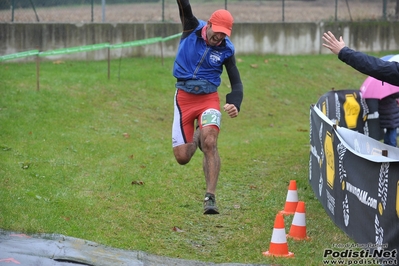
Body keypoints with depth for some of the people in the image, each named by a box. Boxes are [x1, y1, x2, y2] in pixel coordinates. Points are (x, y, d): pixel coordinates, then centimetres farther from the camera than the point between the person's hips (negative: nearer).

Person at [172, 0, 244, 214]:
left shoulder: (226, 50, -7)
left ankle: (210, 197, -25)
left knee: (210, 143, -26)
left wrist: (235, 104, -24)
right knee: (182, 157, 0)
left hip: (209, 99, -1)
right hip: (184, 98, 1)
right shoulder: (192, 29, -6)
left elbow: (236, 83, -5)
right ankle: (196, 137, 36)